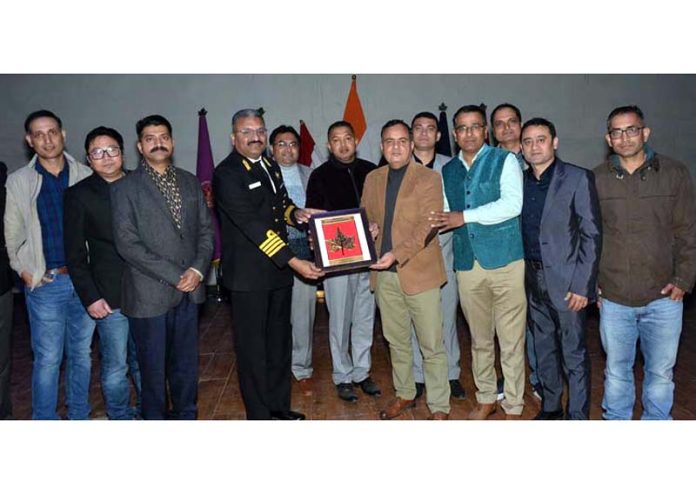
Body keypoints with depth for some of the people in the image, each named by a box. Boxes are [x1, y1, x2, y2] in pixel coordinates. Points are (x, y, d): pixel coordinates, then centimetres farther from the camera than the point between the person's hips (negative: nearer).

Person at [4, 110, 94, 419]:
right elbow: (12, 234, 7)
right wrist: (25, 272, -2)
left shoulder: (85, 176, 4)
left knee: (82, 354, 13)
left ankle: (79, 417, 28)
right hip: (45, 284, -2)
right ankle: (44, 424, 18)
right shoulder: (18, 181, 2)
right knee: (47, 358, 3)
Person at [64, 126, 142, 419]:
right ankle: (121, 419, 26)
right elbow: (75, 254, -1)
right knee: (115, 367, 6)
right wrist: (90, 297, -7)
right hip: (110, 297, -3)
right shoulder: (79, 194, -1)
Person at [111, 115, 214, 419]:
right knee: (153, 369, 8)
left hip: (189, 290, 4)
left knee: (186, 363, 14)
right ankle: (156, 419, 27)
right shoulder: (124, 187, -3)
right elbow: (127, 244, -11)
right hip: (149, 294, -4)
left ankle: (187, 416, 31)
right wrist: (174, 275, -14)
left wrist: (198, 269, -7)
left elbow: (206, 230, 9)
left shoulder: (190, 182, 11)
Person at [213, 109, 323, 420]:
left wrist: (296, 213, 0)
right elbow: (253, 225, -21)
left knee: (280, 341, 17)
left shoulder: (271, 166, 11)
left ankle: (279, 406, 34)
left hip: (279, 270, 8)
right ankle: (259, 415, 22)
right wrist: (293, 262, -24)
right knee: (252, 347, 5)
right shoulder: (227, 174, -14)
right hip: (248, 275, -7)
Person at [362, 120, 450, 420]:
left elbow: (427, 226, -15)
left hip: (419, 271, -5)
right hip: (384, 274, 5)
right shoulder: (372, 179, 11)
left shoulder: (429, 179, -6)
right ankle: (404, 394, 36)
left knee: (431, 345, 4)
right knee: (396, 341, 18)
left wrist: (397, 254, -26)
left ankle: (439, 406, 19)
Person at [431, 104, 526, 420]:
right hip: (467, 264, 5)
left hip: (505, 261, -4)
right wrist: (437, 224, -3)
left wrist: (465, 216, -15)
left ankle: (513, 407, 18)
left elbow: (513, 204, -15)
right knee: (479, 340, 16)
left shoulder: (504, 161, 0)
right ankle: (486, 399, 32)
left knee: (511, 341, 2)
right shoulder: (448, 171, 14)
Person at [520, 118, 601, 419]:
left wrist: (582, 285, -15)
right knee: (544, 350, 17)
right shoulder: (520, 181, 8)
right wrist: (522, 277, 3)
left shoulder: (578, 178, -7)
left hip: (567, 282, -5)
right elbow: (521, 232, 10)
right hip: (533, 281, 5)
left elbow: (592, 235, -10)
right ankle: (550, 407, 33)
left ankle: (577, 417, 18)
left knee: (573, 355, 3)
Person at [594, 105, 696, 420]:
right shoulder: (596, 179, 2)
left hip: (663, 297, 0)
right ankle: (616, 421, 33)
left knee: (661, 372, 12)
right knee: (616, 370, 14)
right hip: (613, 298, 0)